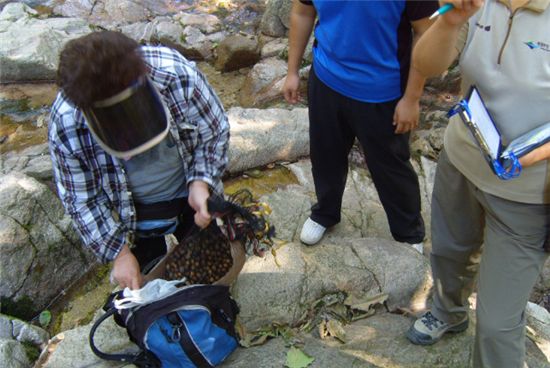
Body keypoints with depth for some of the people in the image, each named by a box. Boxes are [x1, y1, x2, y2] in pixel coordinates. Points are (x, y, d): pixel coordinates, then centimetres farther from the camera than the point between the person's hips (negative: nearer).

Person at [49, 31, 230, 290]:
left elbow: (215, 132, -16)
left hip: (190, 196, 1)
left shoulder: (179, 75, -35)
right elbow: (81, 199, -16)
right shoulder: (65, 126, -32)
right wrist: (119, 252, -16)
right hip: (132, 213, 0)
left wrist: (201, 183, -31)